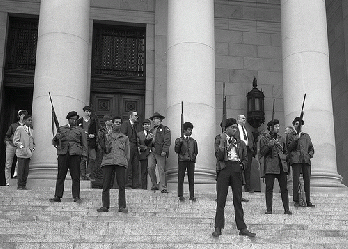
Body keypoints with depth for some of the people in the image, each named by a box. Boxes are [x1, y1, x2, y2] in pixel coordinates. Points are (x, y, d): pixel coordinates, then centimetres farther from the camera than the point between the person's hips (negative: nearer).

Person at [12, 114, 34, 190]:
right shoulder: (19, 129, -3)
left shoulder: (31, 130, 15)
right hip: (21, 153, -6)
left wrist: (32, 148, 9)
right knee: (21, 170, -3)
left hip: (28, 154, 6)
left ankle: (24, 185, 15)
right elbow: (15, 141, -7)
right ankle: (20, 186, 5)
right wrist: (22, 147, -15)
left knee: (26, 171, 7)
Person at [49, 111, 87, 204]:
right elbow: (54, 141, 22)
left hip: (75, 154, -1)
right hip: (63, 154, 1)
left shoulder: (80, 130, 13)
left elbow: (84, 144, 12)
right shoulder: (61, 129, 17)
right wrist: (57, 137, -1)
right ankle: (57, 196, 9)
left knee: (76, 177, -2)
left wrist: (83, 155, 1)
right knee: (60, 176, 3)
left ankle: (76, 197, 5)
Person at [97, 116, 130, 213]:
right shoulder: (106, 136, 18)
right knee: (106, 185, -2)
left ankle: (122, 206, 0)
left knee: (122, 185, -5)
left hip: (120, 162, 0)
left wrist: (126, 161, 4)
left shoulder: (125, 138, 19)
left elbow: (127, 152, 17)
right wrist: (102, 139, -8)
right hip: (108, 161, 0)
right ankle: (105, 206, 5)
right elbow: (104, 149, 7)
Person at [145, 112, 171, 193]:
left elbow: (167, 141, -4)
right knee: (150, 168, -4)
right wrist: (147, 139, 2)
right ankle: (154, 185, 9)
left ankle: (163, 188, -5)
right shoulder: (151, 130, 24)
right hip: (151, 151, 5)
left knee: (161, 170, -7)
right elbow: (146, 143, 25)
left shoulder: (165, 129, 6)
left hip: (160, 152, -5)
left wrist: (164, 151, -15)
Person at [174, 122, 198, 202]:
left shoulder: (193, 141, 15)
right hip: (182, 161, -2)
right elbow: (176, 150, 1)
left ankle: (192, 196, 6)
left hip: (191, 161, 2)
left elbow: (196, 151, 20)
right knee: (181, 178, -1)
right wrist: (179, 143, -13)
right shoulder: (179, 140, 7)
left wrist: (193, 156, 3)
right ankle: (181, 196, 5)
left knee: (191, 179, 0)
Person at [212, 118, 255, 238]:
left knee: (238, 199, 6)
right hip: (224, 168, -3)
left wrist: (241, 164, 2)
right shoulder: (219, 139, 3)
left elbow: (245, 158, 21)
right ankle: (218, 228, 5)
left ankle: (242, 228, 10)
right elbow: (219, 156, -10)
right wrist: (223, 142, -15)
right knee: (221, 199, -1)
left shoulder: (240, 142, 14)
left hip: (236, 169, 3)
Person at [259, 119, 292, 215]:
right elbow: (262, 152, -1)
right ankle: (269, 209, 4)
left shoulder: (281, 139, 17)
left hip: (281, 166, 3)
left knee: (284, 188, 1)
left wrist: (284, 157, 8)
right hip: (270, 166, -3)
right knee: (269, 188, -2)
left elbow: (286, 152, 26)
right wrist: (269, 145, -14)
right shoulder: (264, 139, 5)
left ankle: (286, 209, 6)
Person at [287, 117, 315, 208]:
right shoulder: (290, 136, 14)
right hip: (296, 159, -3)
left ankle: (308, 201, 4)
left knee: (307, 180, -1)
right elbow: (289, 148, 4)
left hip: (306, 159, 3)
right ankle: (296, 201, -5)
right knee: (296, 180, -9)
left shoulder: (306, 136, 23)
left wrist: (310, 154, 4)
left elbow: (311, 148, 24)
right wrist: (295, 140, -8)